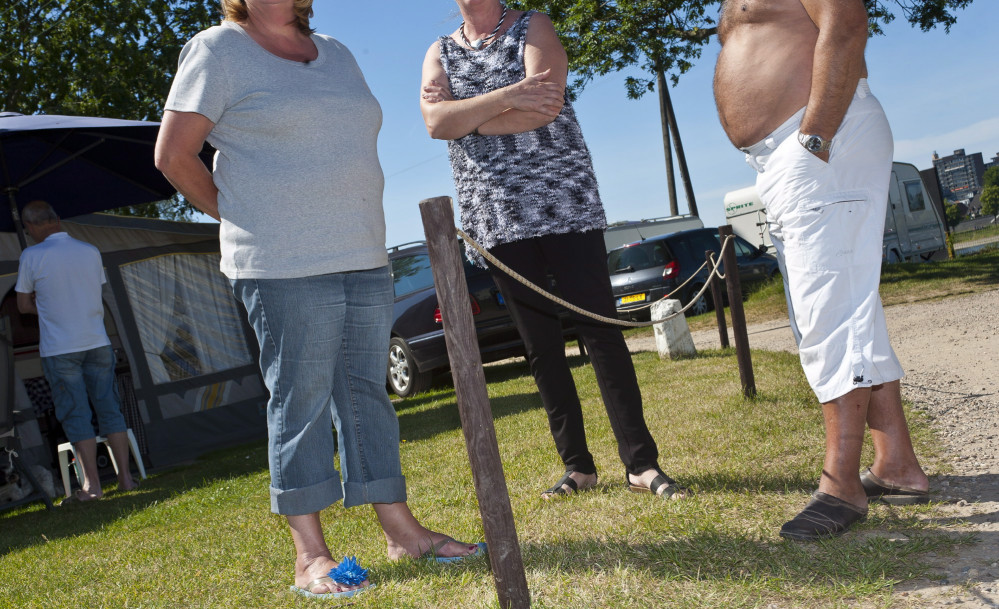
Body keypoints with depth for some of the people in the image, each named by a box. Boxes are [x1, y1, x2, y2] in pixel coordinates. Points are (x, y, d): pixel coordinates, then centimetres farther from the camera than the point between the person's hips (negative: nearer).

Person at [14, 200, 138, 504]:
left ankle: (92, 485, 0)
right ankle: (125, 477, 9)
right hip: (98, 343, 4)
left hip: (58, 350, -4)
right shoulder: (91, 251, 6)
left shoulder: (31, 256, -7)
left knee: (76, 416, 0)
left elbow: (24, 305, 1)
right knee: (109, 409, 8)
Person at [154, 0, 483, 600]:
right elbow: (174, 155, -4)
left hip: (366, 259, 6)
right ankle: (310, 555, 7)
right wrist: (242, 219, 1)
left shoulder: (337, 53, 19)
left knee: (367, 394, 10)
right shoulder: (219, 50, 0)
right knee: (300, 403, -3)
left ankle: (402, 530, 17)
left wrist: (360, 234, 15)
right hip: (286, 267, -6)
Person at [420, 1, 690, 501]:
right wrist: (508, 95, -15)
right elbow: (436, 122, -6)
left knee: (600, 328, -6)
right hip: (495, 219, 3)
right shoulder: (439, 54, 15)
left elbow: (547, 105, -12)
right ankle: (577, 465, 14)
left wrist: (467, 118, -7)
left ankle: (641, 464, -3)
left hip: (562, 202, -3)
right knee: (541, 346, 5)